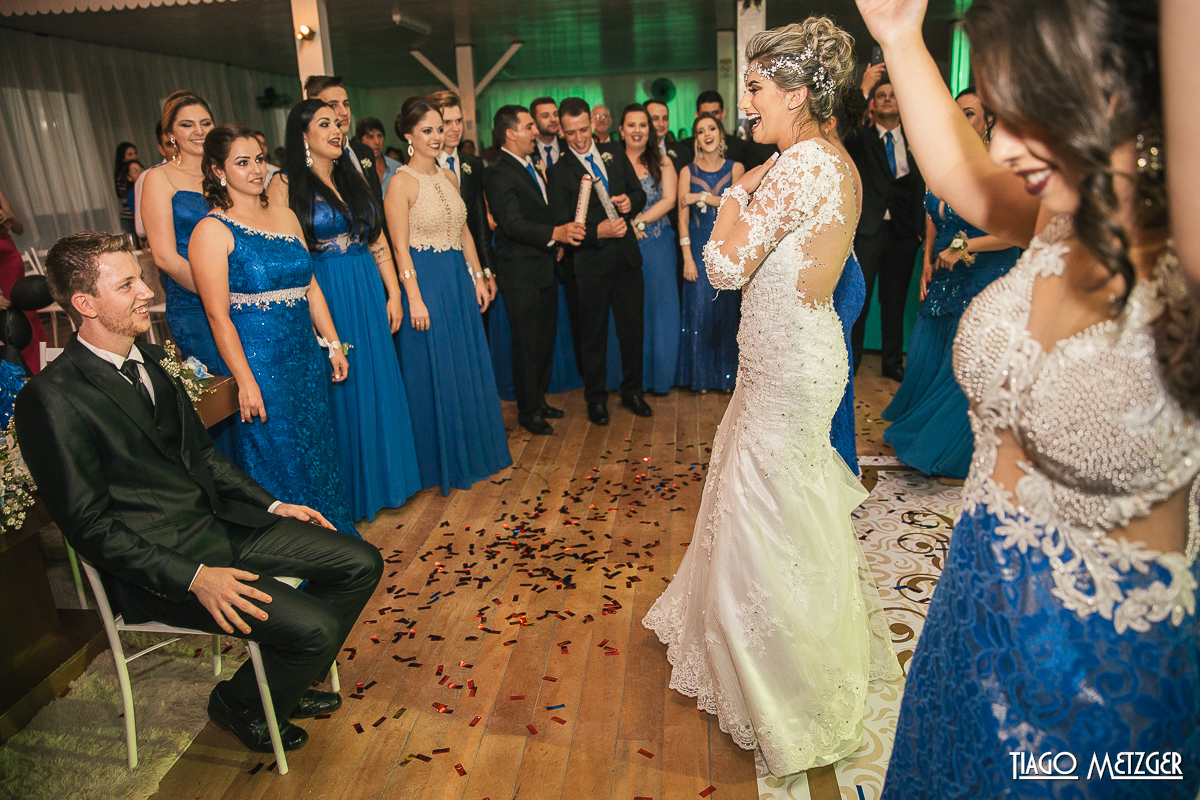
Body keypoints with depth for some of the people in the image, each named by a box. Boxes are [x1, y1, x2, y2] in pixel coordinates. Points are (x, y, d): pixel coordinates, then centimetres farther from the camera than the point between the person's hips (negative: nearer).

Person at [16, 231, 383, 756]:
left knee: (360, 563, 1)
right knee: (315, 628, -20)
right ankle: (241, 702, 13)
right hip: (157, 564, -8)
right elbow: (89, 526, -17)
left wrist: (271, 505, 9)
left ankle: (287, 684, 22)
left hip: (219, 525, 8)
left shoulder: (148, 360, 9)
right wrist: (193, 578, -23)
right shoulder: (54, 398, -18)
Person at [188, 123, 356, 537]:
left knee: (317, 454, 15)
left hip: (305, 358, 6)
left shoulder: (285, 216, 9)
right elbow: (218, 315, -13)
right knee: (278, 461, 5)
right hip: (258, 364, -6)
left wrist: (334, 346, 10)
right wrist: (245, 382, -16)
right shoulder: (212, 231, -9)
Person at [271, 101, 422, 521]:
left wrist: (393, 294, 6)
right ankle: (350, 489, 19)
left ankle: (385, 474, 28)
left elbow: (378, 242, 12)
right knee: (341, 391, 3)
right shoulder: (286, 185, -5)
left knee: (378, 381, 12)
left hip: (369, 293, 6)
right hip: (324, 297, -5)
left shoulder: (353, 181, 13)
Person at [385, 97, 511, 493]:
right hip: (425, 281, -7)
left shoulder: (448, 176, 10)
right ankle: (443, 461, 20)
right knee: (435, 374, 3)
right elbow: (400, 246, -14)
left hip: (459, 279, 7)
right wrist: (415, 298, -18)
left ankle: (473, 448, 31)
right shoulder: (401, 182, -11)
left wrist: (478, 277, 11)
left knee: (468, 367, 15)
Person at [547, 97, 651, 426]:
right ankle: (595, 398, 24)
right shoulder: (560, 172, -3)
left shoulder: (615, 152, 9)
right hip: (590, 263, -3)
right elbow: (563, 225, -8)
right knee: (593, 334, 8)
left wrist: (630, 202, -9)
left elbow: (639, 193, 14)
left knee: (632, 327, 11)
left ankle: (632, 391, 29)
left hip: (626, 256, 4)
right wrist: (598, 232, -23)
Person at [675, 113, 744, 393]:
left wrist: (702, 197, -12)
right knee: (699, 309, 0)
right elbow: (683, 218, -2)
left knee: (727, 310, 3)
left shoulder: (735, 168, 6)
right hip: (699, 248, 0)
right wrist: (687, 258, -9)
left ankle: (727, 375, 17)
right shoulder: (688, 171, 4)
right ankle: (701, 376, 14)